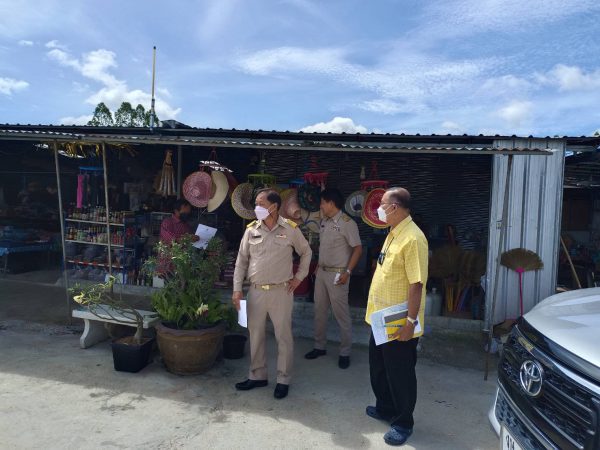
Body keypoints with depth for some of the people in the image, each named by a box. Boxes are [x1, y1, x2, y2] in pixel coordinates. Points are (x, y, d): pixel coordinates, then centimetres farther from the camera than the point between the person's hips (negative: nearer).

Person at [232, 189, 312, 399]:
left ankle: (283, 380, 21)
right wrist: (237, 289, 0)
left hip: (281, 291, -3)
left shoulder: (290, 229, -5)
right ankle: (257, 375, 31)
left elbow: (306, 252, 9)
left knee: (283, 336, 6)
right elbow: (241, 261, 5)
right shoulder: (251, 230, 1)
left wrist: (299, 277, 4)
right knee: (255, 334, 13)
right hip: (256, 291, 3)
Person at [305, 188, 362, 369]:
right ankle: (320, 346, 27)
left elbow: (358, 249, -14)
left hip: (337, 274, -8)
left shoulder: (347, 223, -14)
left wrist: (347, 272, -19)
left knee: (341, 314, 0)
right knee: (320, 311, 13)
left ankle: (345, 353, 11)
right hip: (322, 272, 8)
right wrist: (318, 266, 15)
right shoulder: (324, 221, 10)